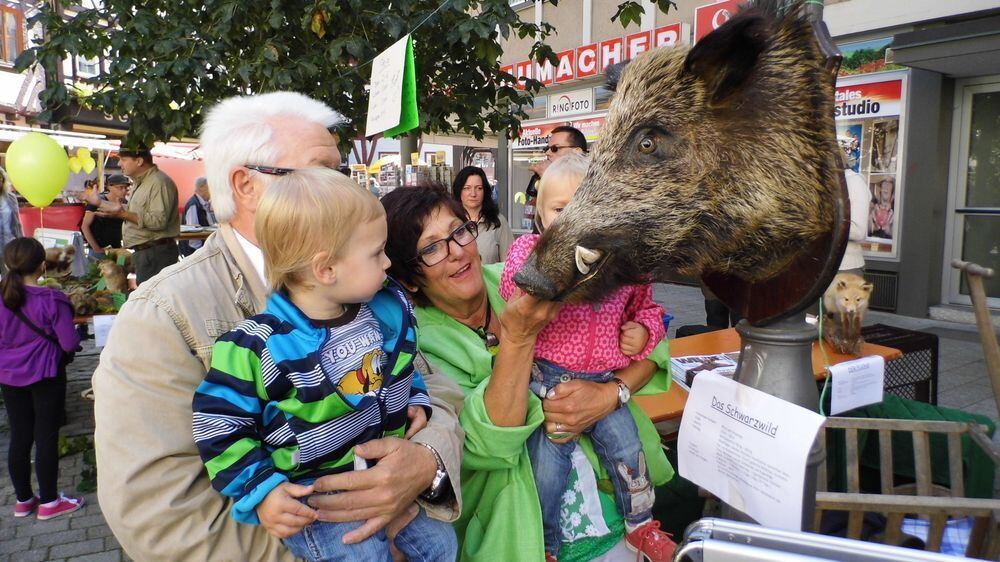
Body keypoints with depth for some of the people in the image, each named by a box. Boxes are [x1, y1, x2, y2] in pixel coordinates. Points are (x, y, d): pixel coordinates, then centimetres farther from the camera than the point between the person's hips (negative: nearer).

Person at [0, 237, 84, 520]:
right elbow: (69, 343, -16)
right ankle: (48, 502, 14)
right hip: (45, 376, -5)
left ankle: (23, 500, 27)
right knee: (46, 437, 4)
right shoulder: (51, 300, -18)